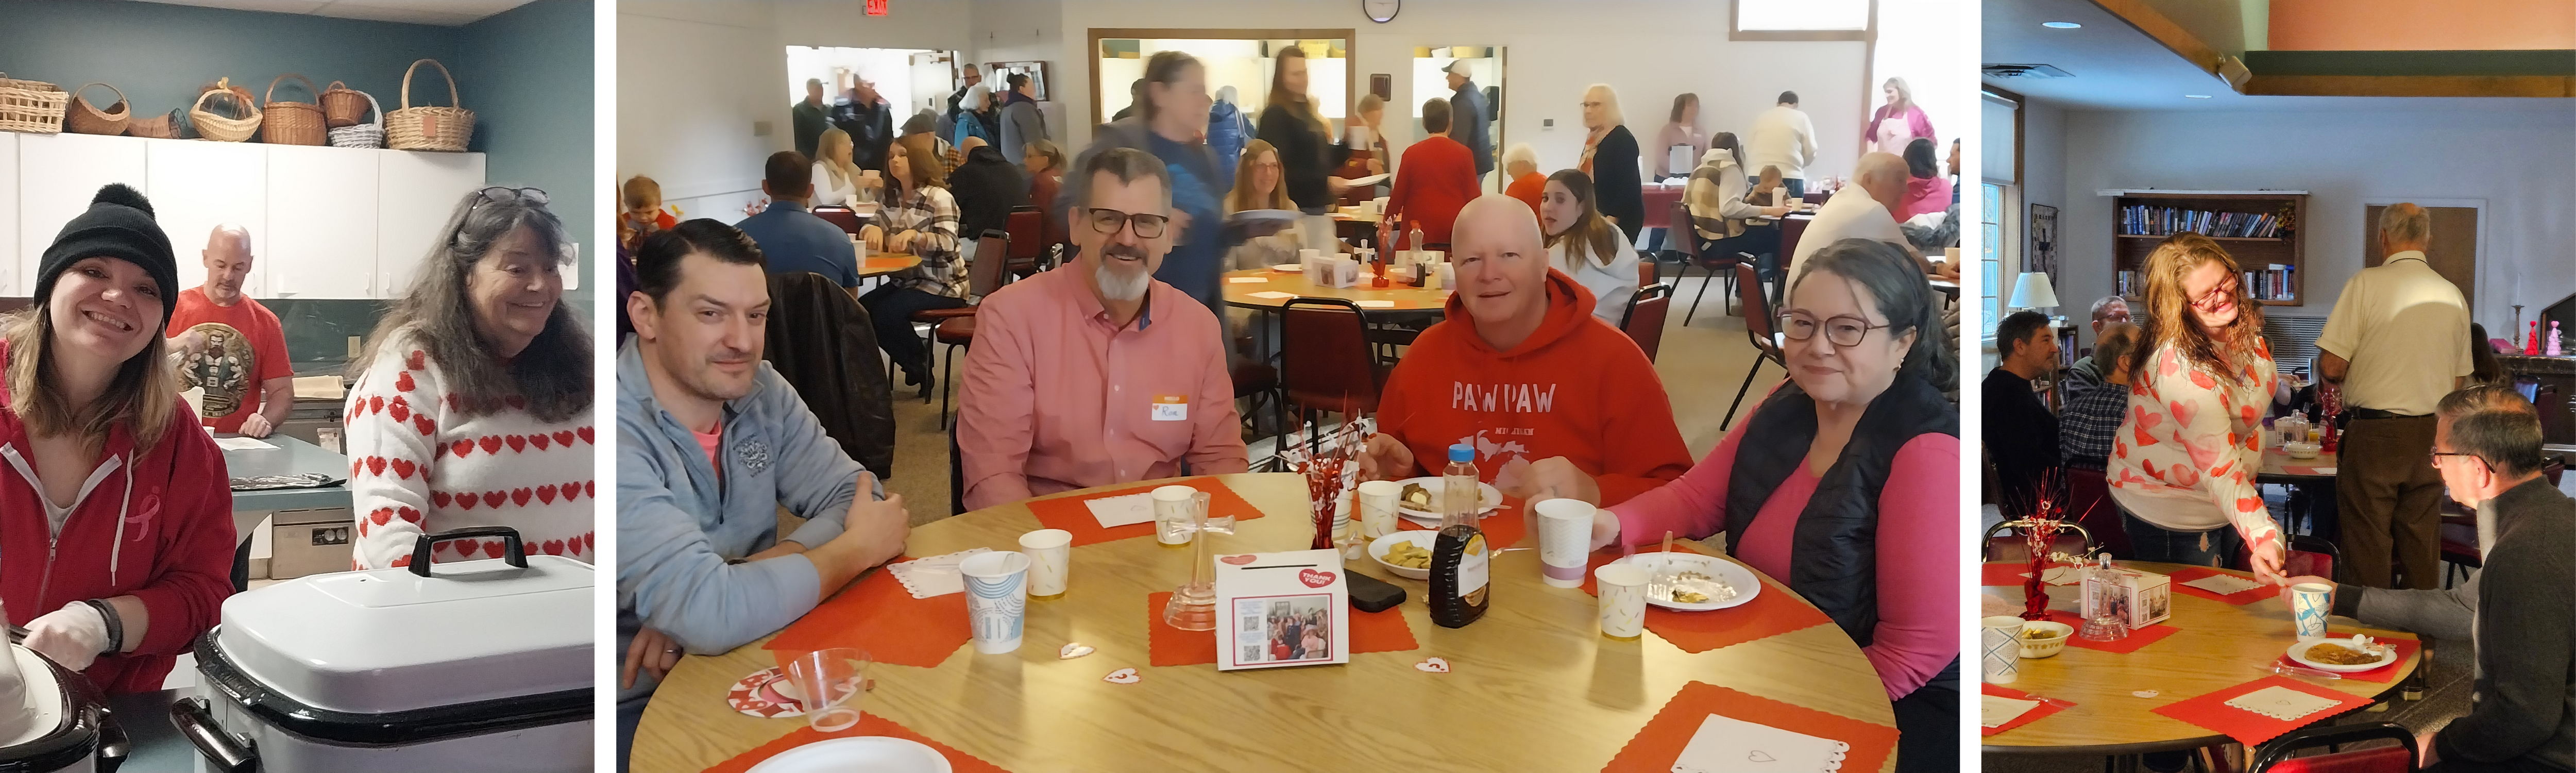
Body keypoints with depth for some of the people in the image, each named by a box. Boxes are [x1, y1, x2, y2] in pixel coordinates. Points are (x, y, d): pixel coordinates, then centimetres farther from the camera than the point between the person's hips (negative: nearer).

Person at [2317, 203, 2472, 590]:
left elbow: (2331, 367, -14)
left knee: (2368, 546, 1)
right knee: (2422, 547, 12)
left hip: (2374, 435, -5)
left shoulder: (2366, 283, -10)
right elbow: (2459, 382, 14)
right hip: (2431, 437, 5)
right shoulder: (2452, 295, 6)